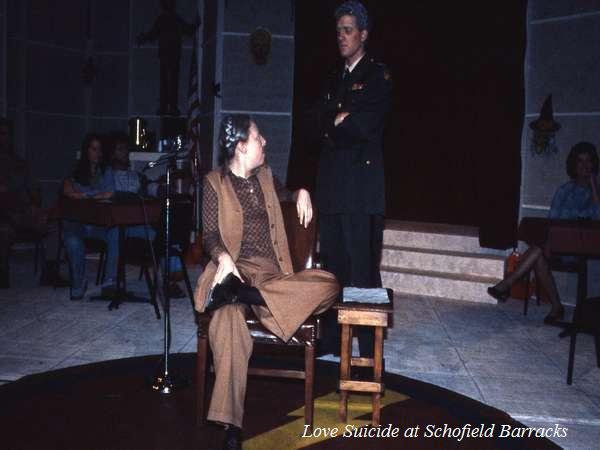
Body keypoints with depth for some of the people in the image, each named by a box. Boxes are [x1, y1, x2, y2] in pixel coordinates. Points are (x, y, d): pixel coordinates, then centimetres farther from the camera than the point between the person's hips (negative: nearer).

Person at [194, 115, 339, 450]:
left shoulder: (266, 176, 19)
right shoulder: (214, 183, 6)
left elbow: (283, 194, 42)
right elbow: (210, 234, -1)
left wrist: (302, 193, 19)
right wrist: (223, 258, -23)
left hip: (272, 272, 5)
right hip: (235, 269, -4)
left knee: (328, 284, -24)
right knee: (227, 319, -38)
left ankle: (241, 294, -33)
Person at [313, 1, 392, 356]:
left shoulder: (378, 76, 3)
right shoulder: (335, 80, 25)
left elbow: (368, 126, -10)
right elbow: (320, 120, 14)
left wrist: (335, 123, 1)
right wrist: (342, 120, -2)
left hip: (362, 184, -6)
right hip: (333, 183, 6)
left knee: (363, 268, -8)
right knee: (334, 265, 6)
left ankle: (368, 350, -3)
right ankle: (333, 340, 13)